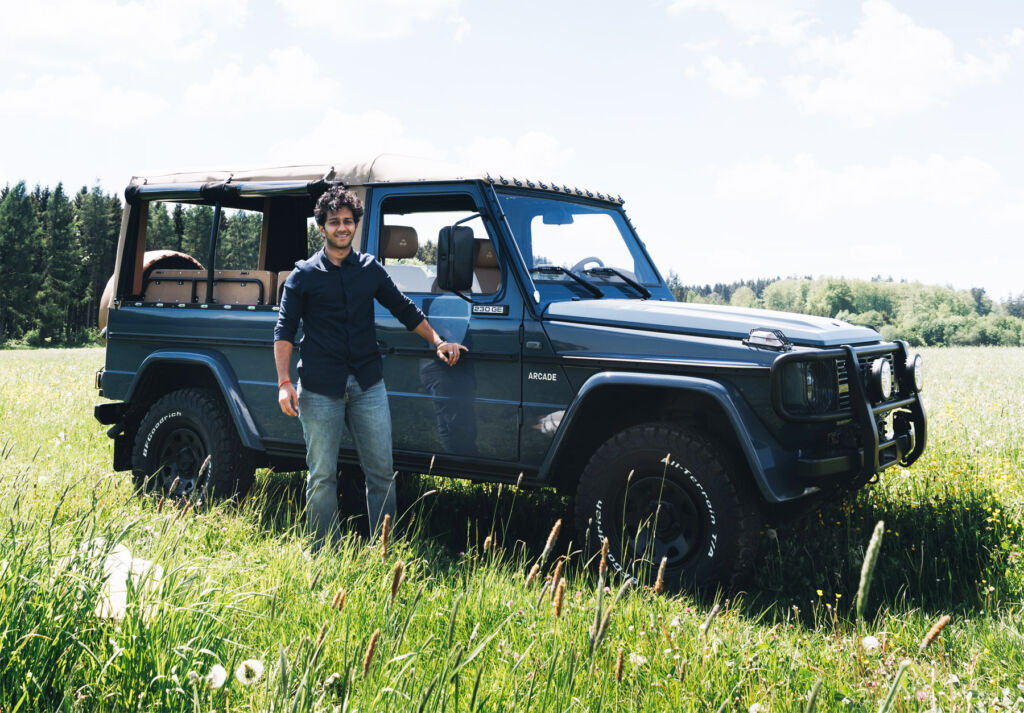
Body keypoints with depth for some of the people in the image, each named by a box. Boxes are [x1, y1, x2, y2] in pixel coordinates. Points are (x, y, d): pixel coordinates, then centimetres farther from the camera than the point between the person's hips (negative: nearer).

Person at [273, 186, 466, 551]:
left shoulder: (371, 268, 11)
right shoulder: (304, 274, 4)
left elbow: (405, 310, 22)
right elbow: (285, 329, 1)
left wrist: (438, 341, 15)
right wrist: (284, 382, -8)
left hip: (368, 384, 2)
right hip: (320, 389, -2)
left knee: (381, 472, 3)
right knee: (322, 477, 4)